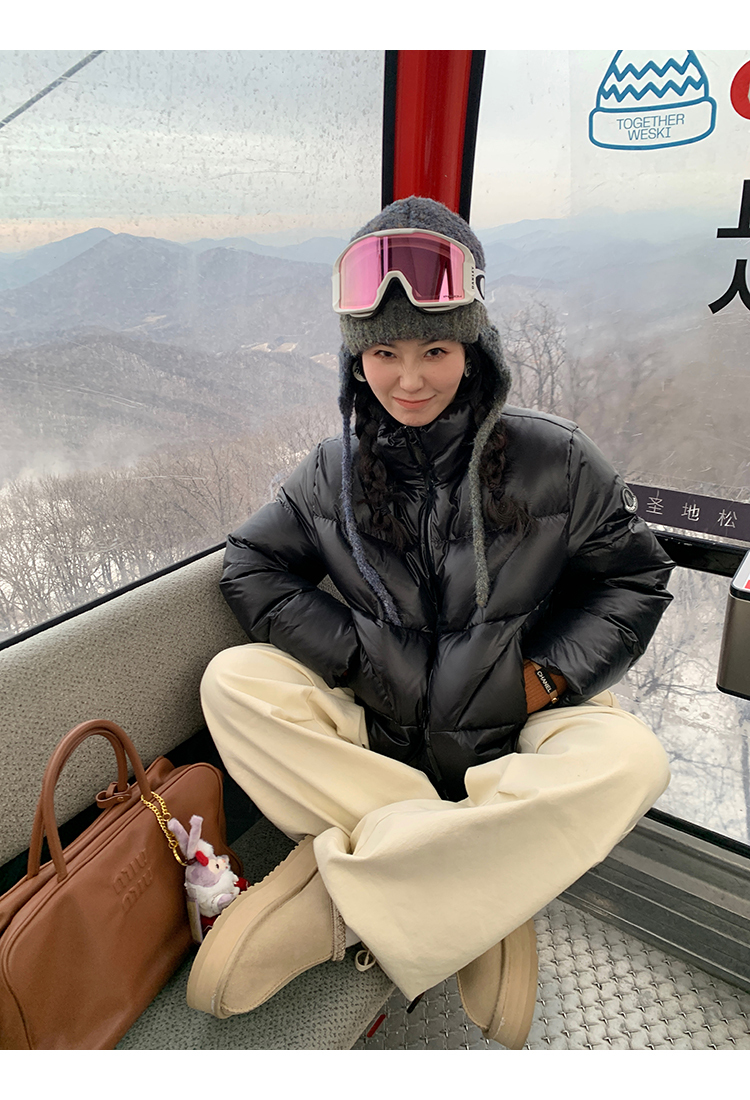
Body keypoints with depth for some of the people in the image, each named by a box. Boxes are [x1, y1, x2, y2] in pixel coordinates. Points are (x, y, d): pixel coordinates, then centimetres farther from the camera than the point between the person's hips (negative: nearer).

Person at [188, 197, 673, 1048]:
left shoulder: (552, 461, -7)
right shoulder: (336, 471, -2)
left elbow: (635, 577, 2)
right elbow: (253, 567, 1)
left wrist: (549, 674, -11)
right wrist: (357, 658, -10)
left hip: (507, 732, -1)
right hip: (374, 732, 2)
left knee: (630, 760, -31)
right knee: (233, 681, -21)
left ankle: (339, 891, -24)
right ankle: (478, 889, -20)